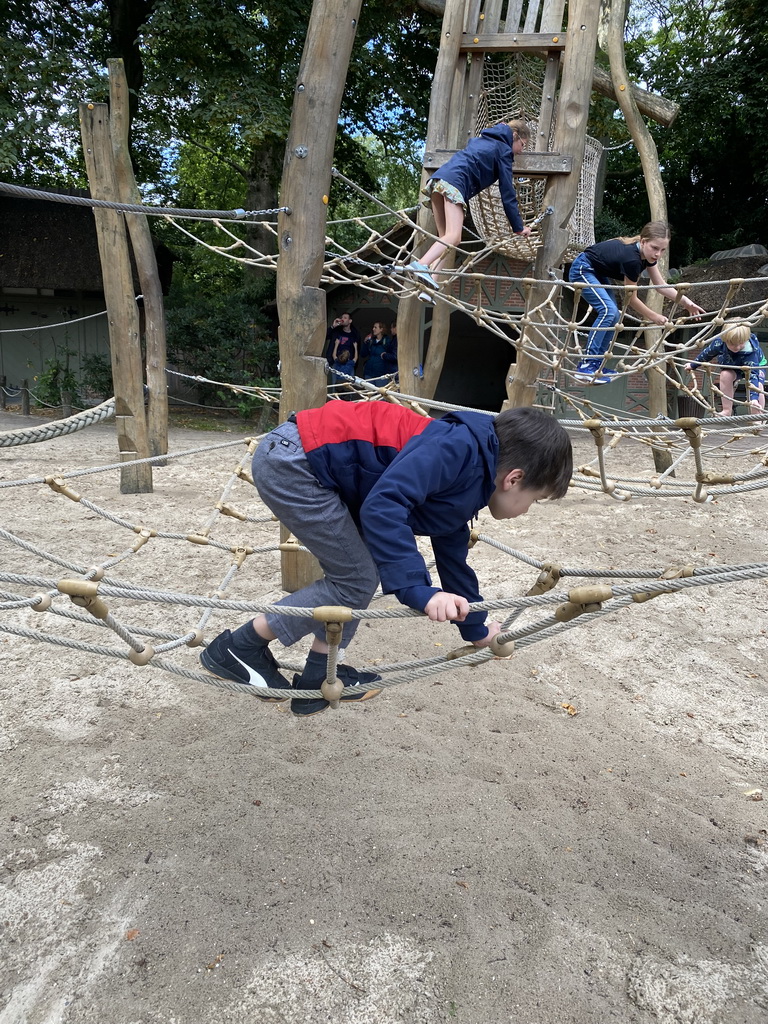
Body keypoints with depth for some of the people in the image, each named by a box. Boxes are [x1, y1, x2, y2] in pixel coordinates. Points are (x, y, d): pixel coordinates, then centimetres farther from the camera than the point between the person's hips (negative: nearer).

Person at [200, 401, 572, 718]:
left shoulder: (464, 488, 13)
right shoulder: (459, 449, -18)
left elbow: (452, 557, 27)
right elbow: (382, 507, -30)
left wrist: (475, 630, 37)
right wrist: (419, 591, -33)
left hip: (303, 463, 10)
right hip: (290, 460, -10)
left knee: (361, 573, 13)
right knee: (356, 580, -3)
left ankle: (318, 678, 22)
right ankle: (239, 646, 6)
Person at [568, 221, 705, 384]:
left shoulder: (646, 254, -7)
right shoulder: (632, 258, -32)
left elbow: (661, 285, -1)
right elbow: (631, 298, -20)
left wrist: (687, 302, -11)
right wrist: (653, 317, -11)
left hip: (597, 272, 10)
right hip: (582, 270, -10)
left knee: (612, 315, 5)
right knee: (608, 310, -23)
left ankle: (597, 364, 10)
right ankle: (585, 366, -25)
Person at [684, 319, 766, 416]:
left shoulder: (750, 352, -44)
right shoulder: (718, 343, -34)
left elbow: (753, 374, -48)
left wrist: (754, 398, -59)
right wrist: (693, 365, 5)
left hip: (756, 364, -2)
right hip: (732, 365, 2)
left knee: (757, 386, -27)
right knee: (725, 374, -29)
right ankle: (727, 411, -22)